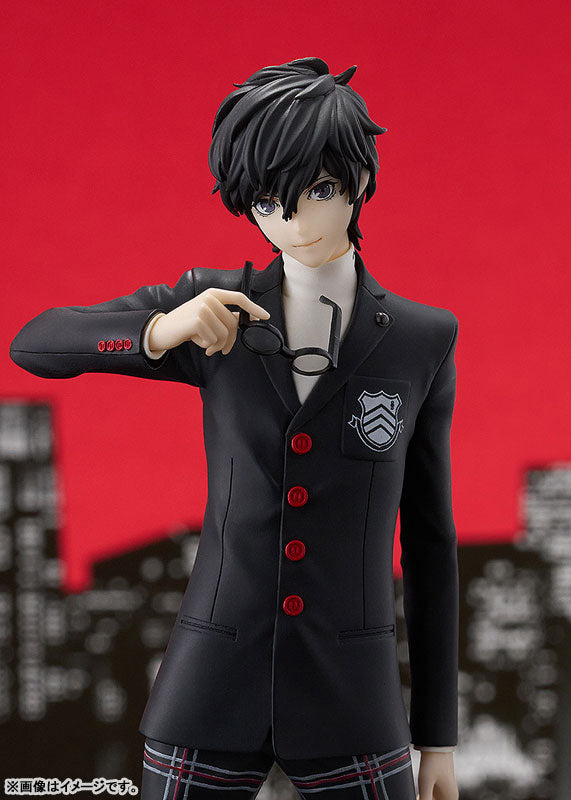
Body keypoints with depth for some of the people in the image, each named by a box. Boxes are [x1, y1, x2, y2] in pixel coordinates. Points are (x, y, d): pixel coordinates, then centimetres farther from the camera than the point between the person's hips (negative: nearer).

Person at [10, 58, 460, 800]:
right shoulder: (215, 309, 0)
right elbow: (33, 346, 0)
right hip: (214, 685, 0)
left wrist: (438, 735, 7)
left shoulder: (422, 340, 0)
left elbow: (428, 537, 6)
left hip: (350, 702, 0)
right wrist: (160, 333, -21)